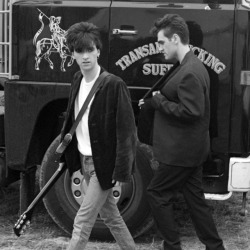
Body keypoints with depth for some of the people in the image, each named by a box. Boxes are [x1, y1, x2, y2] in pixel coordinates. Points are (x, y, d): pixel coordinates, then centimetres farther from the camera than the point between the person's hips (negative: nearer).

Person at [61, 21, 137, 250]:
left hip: (103, 163, -7)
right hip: (85, 160, 7)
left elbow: (126, 130, -19)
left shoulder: (114, 85, -19)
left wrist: (122, 170, -20)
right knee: (110, 214, 20)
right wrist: (64, 141, 11)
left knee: (83, 221, -6)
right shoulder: (78, 80, 3)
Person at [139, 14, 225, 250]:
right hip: (190, 149, 10)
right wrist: (158, 99, 4)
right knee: (195, 198, 15)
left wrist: (158, 102, -18)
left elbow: (190, 111, -26)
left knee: (157, 193, 3)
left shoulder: (190, 72, -22)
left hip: (181, 151, -10)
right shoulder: (190, 66, 10)